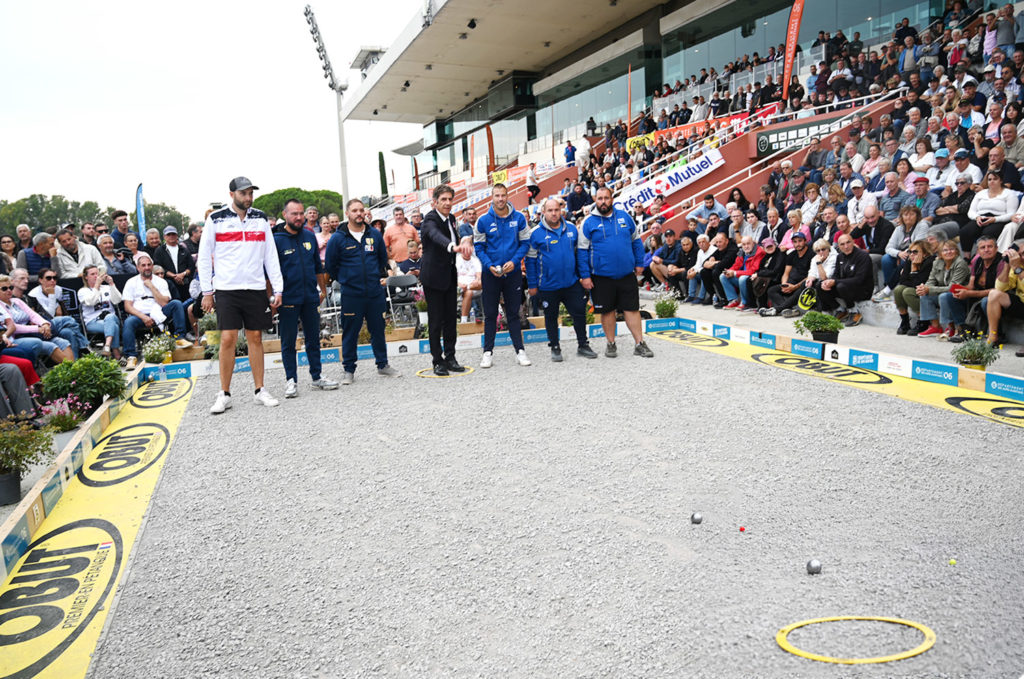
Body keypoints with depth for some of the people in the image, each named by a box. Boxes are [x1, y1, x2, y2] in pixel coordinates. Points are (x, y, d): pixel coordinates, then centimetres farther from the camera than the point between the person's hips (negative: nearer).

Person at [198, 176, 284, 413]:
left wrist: (278, 289, 3)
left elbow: (271, 255, 9)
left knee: (256, 338, 6)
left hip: (256, 288, 3)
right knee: (228, 339, -6)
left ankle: (260, 390, 14)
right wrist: (207, 291, -1)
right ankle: (224, 394, 5)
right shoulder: (216, 219, 0)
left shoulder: (261, 219, 8)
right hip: (226, 289, -2)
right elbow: (204, 256, 3)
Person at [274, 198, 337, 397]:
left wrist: (323, 290, 18)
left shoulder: (310, 236, 8)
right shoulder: (276, 239, -6)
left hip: (310, 297, 4)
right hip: (288, 299, -4)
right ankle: (291, 380, 13)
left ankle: (317, 376, 22)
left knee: (314, 338, 12)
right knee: (288, 342, 4)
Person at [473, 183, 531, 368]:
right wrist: (489, 265, -14)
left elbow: (525, 243, 2)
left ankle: (520, 350, 16)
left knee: (513, 313, 9)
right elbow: (479, 246, 0)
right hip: (490, 274, 0)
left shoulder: (518, 218, -2)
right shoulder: (483, 220, -4)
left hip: (513, 272, 1)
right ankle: (488, 352, 15)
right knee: (490, 314, 6)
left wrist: (514, 261, -13)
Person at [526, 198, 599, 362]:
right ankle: (555, 348, 24)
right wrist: (532, 285, -4)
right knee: (551, 317, 10)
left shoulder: (571, 229, 4)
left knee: (580, 313, 7)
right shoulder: (536, 233, -6)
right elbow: (530, 260, -3)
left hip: (572, 283, 3)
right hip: (548, 286, -3)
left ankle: (583, 345, 22)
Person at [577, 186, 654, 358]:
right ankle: (611, 344, 22)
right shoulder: (589, 222, -1)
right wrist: (585, 276, -6)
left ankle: (640, 344, 10)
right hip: (602, 276, -1)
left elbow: (636, 240, 15)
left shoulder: (624, 217, 6)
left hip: (627, 274, 2)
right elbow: (582, 250, -1)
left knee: (632, 309, 4)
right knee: (607, 311, 8)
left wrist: (639, 263, 10)